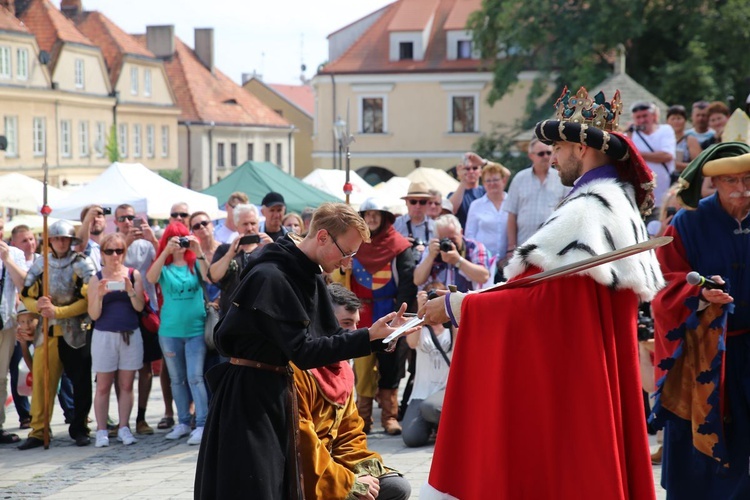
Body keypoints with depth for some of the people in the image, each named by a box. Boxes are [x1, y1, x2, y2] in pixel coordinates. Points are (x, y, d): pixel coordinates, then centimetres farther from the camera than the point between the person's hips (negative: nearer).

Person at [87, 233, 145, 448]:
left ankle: (124, 428, 10)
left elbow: (140, 307, -1)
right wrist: (99, 295, -19)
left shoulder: (133, 275, 4)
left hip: (131, 335, 1)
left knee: (126, 384, 4)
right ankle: (101, 430, 4)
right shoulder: (97, 279, 1)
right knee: (103, 386, 1)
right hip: (104, 335, -1)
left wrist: (130, 290, -18)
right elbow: (93, 315, -2)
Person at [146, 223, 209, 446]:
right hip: (170, 330, 2)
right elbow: (151, 278, -17)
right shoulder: (163, 266, 3)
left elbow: (208, 278, -15)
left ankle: (202, 425, -9)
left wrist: (199, 252, -26)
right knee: (177, 379, 10)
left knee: (195, 377, -9)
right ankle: (183, 423, 20)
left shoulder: (195, 263, 3)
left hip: (196, 329, -2)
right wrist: (166, 251, -26)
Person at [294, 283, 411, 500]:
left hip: (326, 468, 10)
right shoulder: (297, 371, -22)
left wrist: (364, 470, -4)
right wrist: (349, 482, -18)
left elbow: (349, 431, 16)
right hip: (302, 481, -10)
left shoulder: (340, 368, 12)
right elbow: (300, 443, -25)